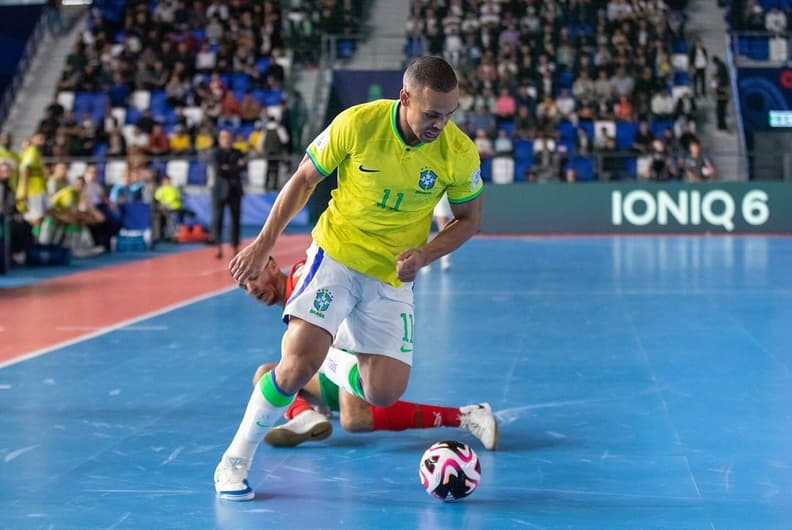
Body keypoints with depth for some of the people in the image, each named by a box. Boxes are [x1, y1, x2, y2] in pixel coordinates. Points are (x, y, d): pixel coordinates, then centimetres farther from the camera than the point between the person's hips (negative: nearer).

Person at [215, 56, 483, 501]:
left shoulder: (460, 153, -13)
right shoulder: (357, 123, -17)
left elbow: (468, 219, 4)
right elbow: (304, 180, -2)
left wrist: (423, 255, -14)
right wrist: (264, 243, -5)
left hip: (393, 278, 3)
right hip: (337, 255, -2)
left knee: (385, 393, -6)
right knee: (298, 363, -19)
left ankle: (332, 363, 29)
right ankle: (235, 461, -1)